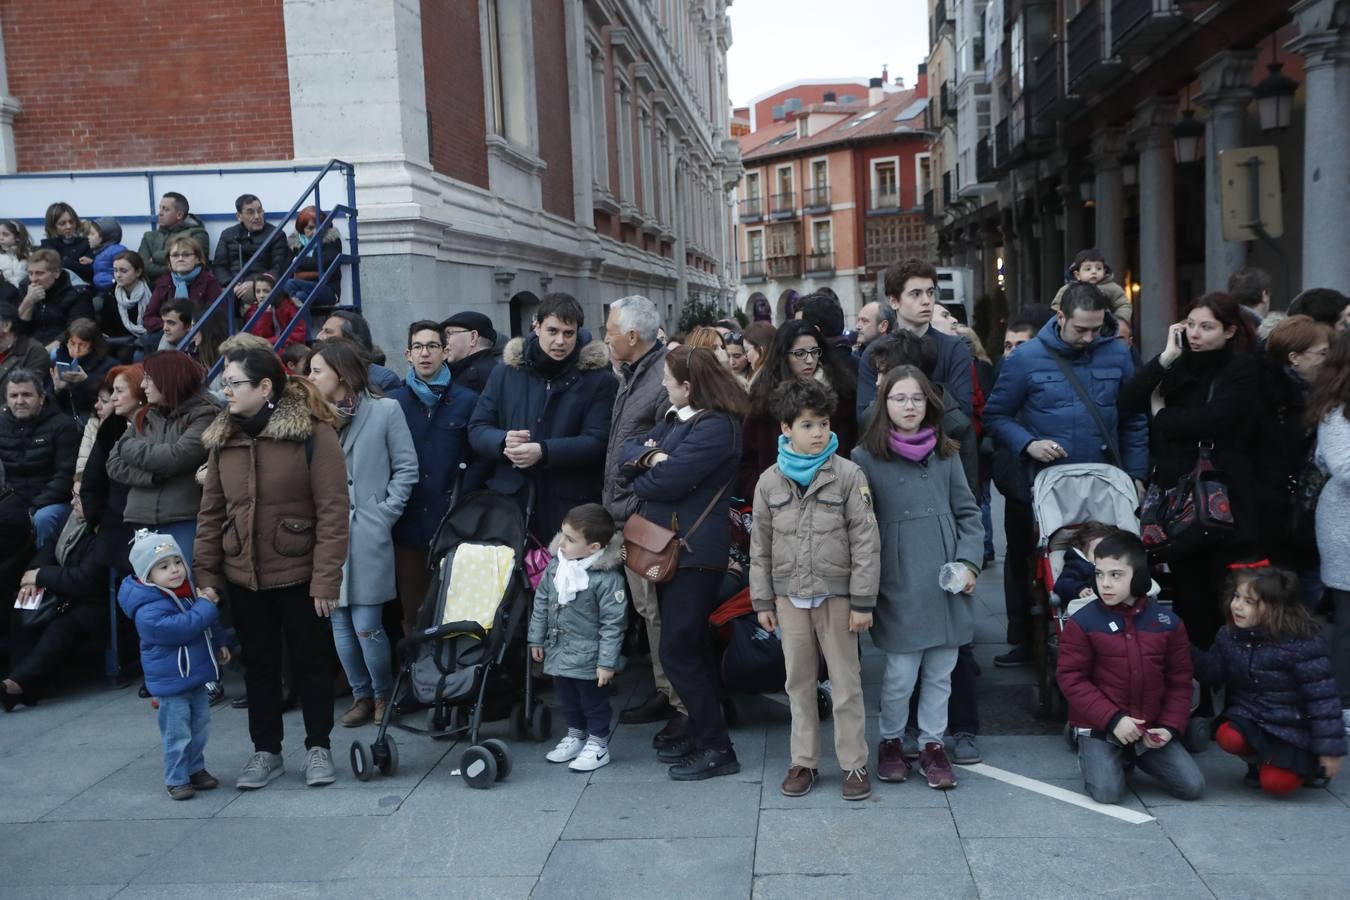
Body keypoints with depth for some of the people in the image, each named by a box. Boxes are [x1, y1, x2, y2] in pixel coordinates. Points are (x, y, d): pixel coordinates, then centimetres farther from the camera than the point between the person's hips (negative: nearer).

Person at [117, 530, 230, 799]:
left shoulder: (187, 593, 8)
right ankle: (176, 779, 14)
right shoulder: (149, 609, -21)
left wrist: (216, 649, 15)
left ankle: (195, 769, 33)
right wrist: (206, 607, -26)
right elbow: (177, 628, -34)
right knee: (178, 734, 0)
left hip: (195, 678, 8)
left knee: (200, 728, 17)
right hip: (171, 683, -8)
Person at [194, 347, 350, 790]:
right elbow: (211, 512, 8)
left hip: (299, 574, -4)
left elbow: (332, 511, -15)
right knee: (259, 665, 14)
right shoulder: (222, 438, 4)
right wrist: (205, 574, 2)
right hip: (242, 576, 5)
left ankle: (318, 748, 24)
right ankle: (266, 751, 28)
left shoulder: (313, 432, -13)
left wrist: (327, 579, -17)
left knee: (312, 661, 9)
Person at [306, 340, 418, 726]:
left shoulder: (384, 411, -2)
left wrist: (383, 515, -6)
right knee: (340, 622, 9)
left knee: (367, 625, -4)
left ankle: (384, 694, 18)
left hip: (367, 535, -4)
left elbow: (406, 470, -1)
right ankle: (361, 694, 25)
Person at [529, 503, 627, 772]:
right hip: (558, 650, 7)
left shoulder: (607, 577, -22)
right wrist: (537, 639, 11)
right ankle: (576, 734, 40)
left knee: (593, 698, 8)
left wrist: (607, 662, -18)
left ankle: (598, 744, 25)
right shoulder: (555, 565, -3)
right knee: (566, 695, 20)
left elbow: (612, 623, -19)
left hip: (588, 656, -6)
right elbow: (541, 602, 9)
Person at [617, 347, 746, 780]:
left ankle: (716, 748, 3)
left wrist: (639, 481, -2)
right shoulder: (676, 419, 14)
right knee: (691, 646, 17)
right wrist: (650, 456, -14)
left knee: (677, 650, -7)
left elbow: (668, 480, -23)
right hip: (669, 547, 10)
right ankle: (700, 735, 29)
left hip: (696, 552, -10)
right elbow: (628, 452, 8)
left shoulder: (716, 427, -17)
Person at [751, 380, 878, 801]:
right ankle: (804, 761, 25)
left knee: (846, 682, 6)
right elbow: (760, 545, 7)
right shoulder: (769, 480, 1)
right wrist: (762, 601, 6)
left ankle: (854, 763, 19)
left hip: (836, 593, -3)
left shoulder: (848, 475, -7)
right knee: (799, 681, 13)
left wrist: (863, 601, -10)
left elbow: (865, 541, -8)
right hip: (789, 595, 3)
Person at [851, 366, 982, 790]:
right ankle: (891, 742, 26)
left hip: (946, 582, 3)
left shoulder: (945, 454, 8)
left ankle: (933, 744, 27)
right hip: (899, 588, -3)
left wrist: (968, 561, 0)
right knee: (901, 674, 2)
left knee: (940, 672, 10)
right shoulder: (865, 457, -3)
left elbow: (968, 513, 12)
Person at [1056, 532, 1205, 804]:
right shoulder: (1082, 623, -10)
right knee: (1107, 792, -20)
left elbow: (1180, 680, 6)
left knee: (1193, 787, -3)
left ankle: (1135, 756, 22)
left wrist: (1170, 726, -6)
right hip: (1100, 727, -3)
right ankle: (1090, 754, 13)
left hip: (1152, 729, 3)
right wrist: (1113, 719, -18)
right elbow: (1071, 679, -10)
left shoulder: (1168, 622, -1)